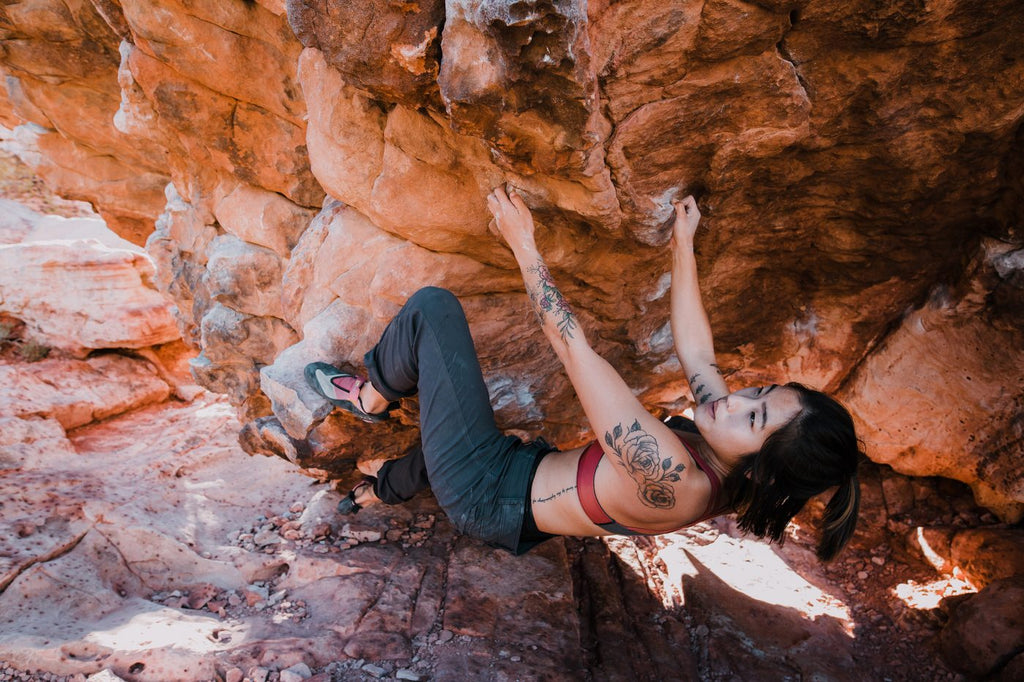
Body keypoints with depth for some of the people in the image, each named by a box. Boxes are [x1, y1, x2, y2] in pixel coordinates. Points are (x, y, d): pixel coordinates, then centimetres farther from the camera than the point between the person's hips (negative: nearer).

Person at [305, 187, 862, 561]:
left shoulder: (670, 478, -36)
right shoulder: (722, 474, -12)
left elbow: (573, 346, -33)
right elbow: (694, 349, 0)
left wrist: (523, 244, -25)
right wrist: (683, 245, 6)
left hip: (483, 495, -8)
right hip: (522, 488, 8)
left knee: (433, 306, -10)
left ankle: (371, 398, 17)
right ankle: (382, 488, 60)